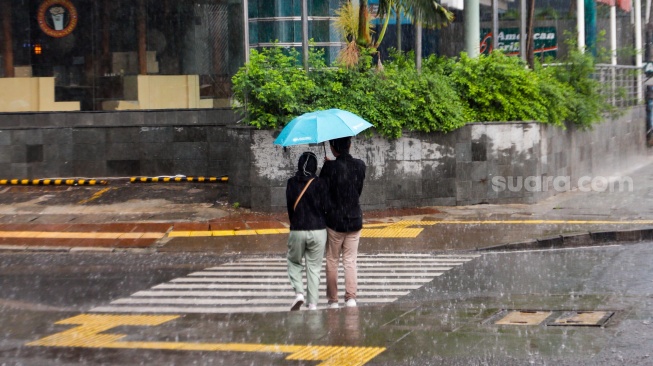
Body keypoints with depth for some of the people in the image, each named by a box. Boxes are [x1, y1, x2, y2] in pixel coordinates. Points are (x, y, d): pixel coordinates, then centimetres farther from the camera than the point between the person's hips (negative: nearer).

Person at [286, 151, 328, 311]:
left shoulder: (292, 183, -3)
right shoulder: (319, 184, -7)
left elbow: (289, 206, 0)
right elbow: (324, 207, -6)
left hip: (297, 230, 1)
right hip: (318, 230, -1)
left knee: (294, 262, 20)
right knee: (314, 268, 8)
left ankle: (299, 292, -1)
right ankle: (312, 304, 5)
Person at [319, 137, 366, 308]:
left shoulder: (330, 167, -15)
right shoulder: (360, 165, -3)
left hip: (334, 221, -3)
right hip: (355, 220, 3)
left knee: (332, 262, 10)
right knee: (350, 261, 9)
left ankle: (333, 300, 14)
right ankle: (351, 297, -2)